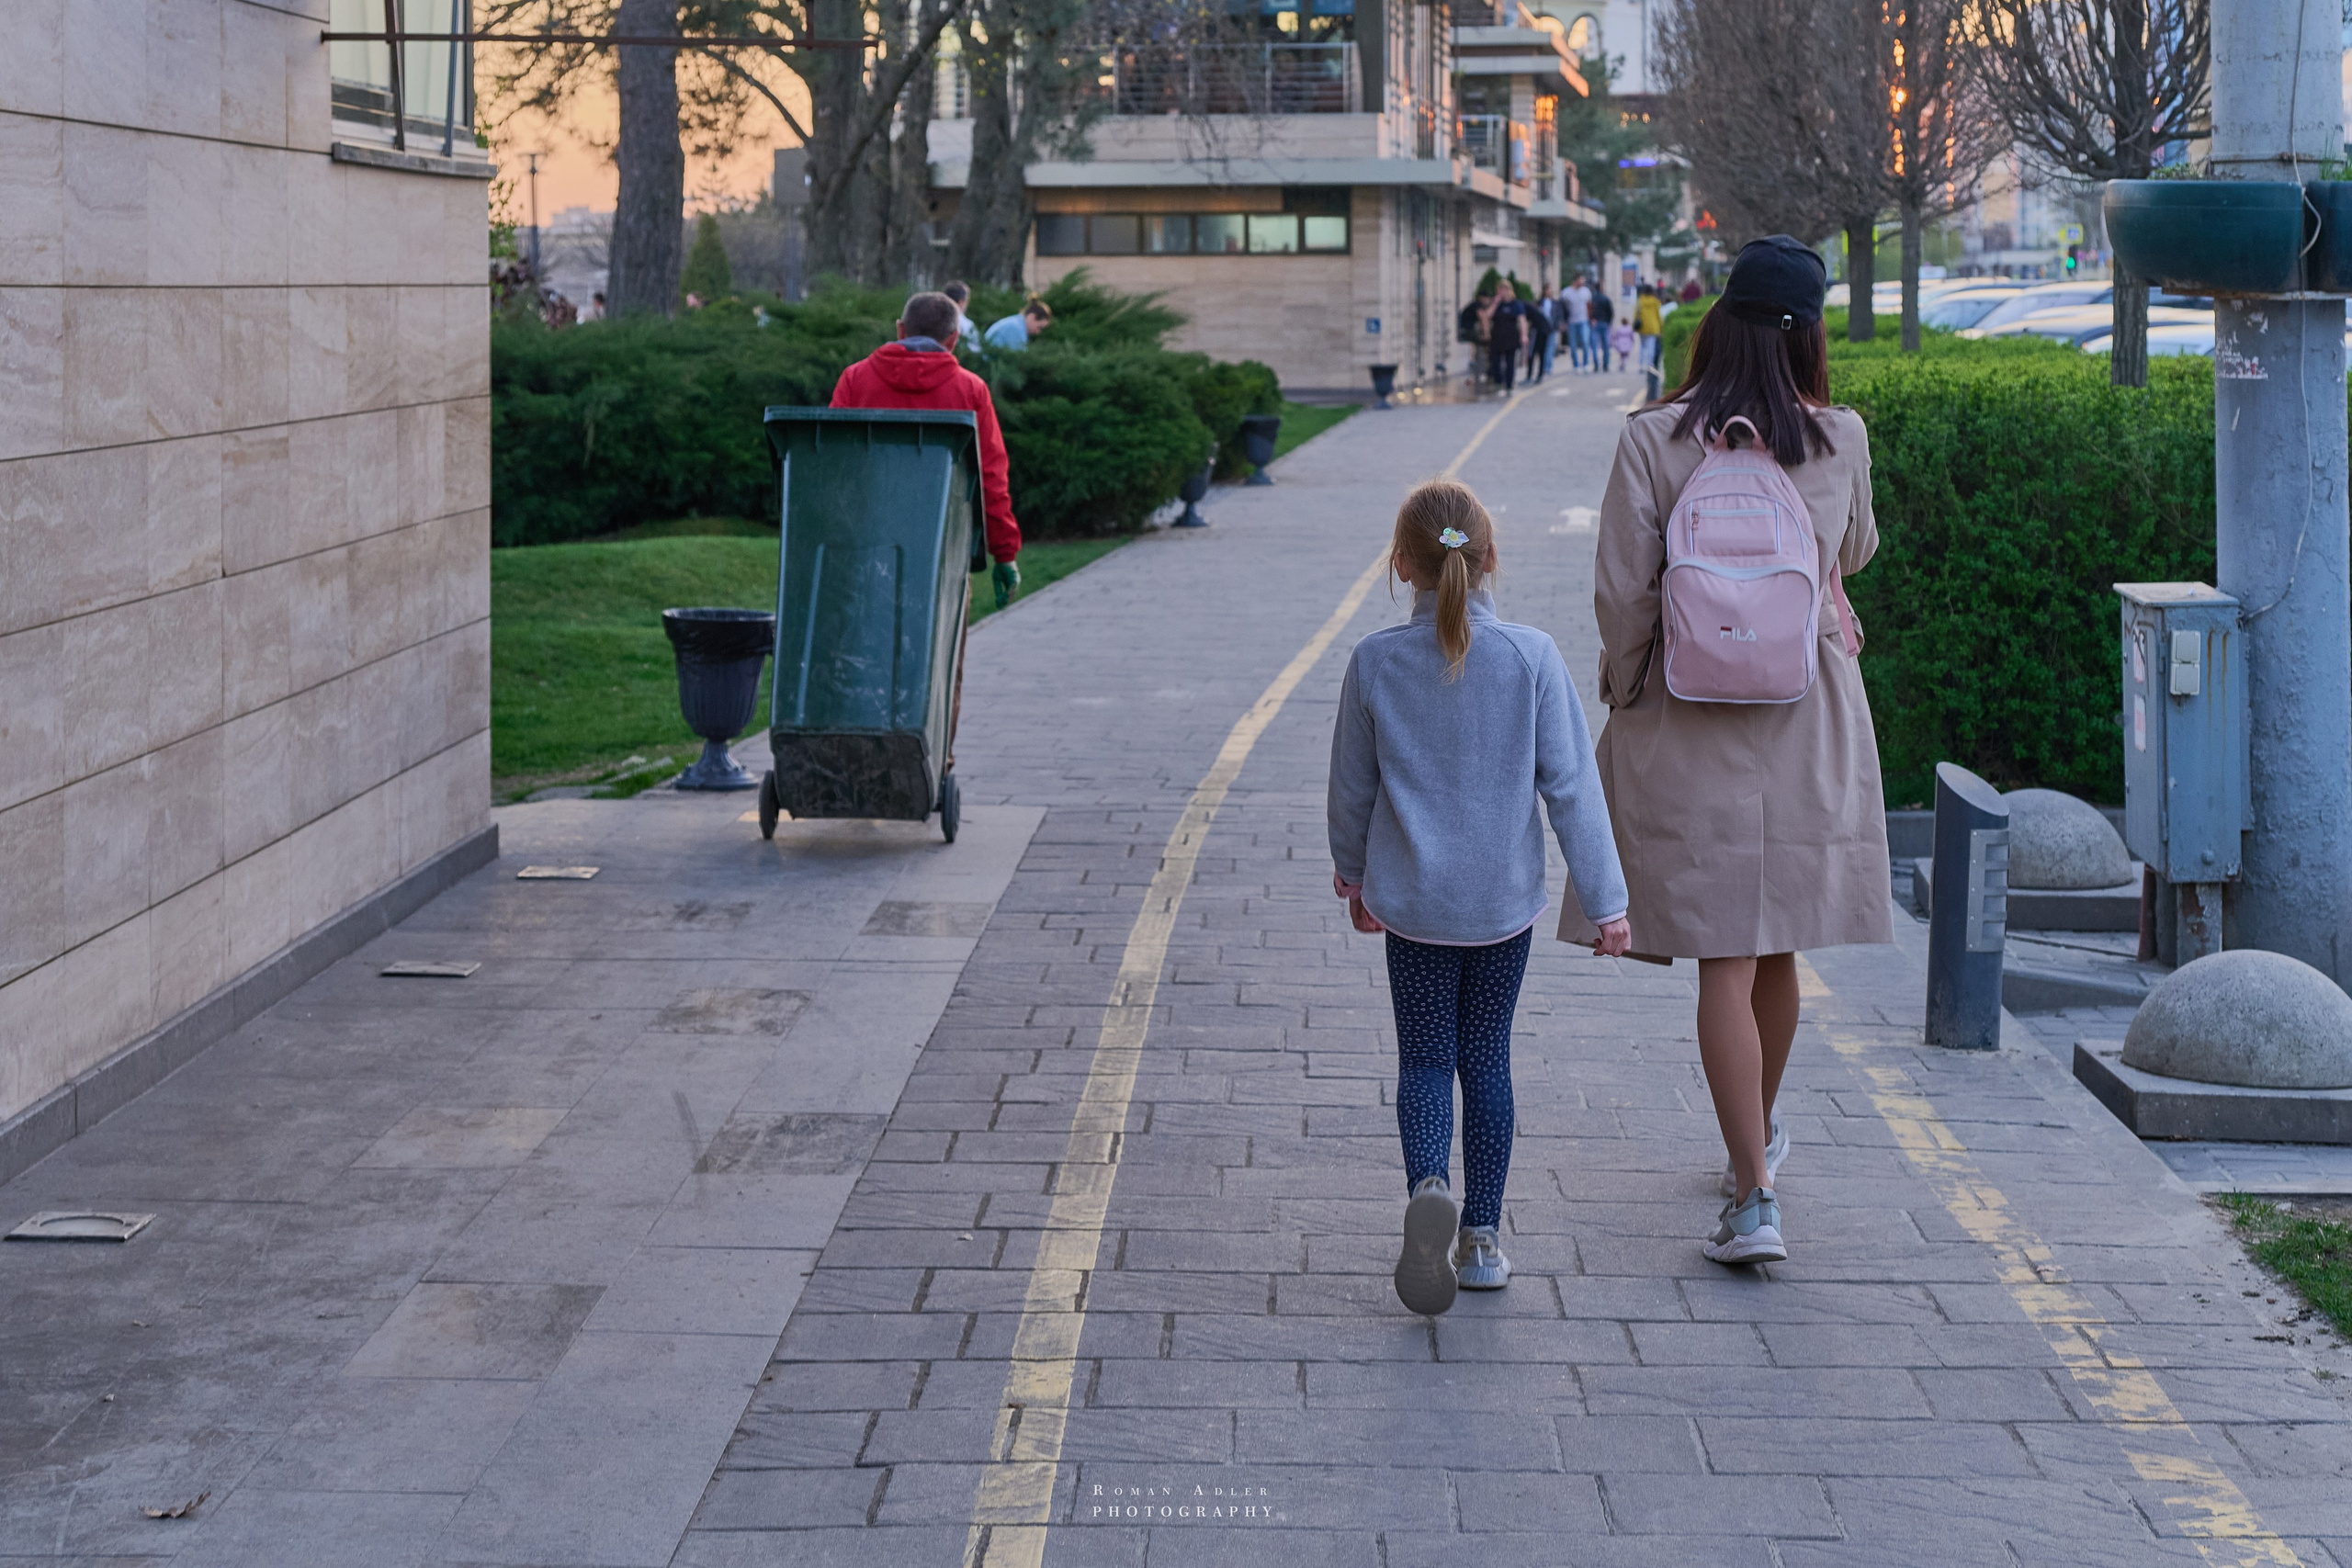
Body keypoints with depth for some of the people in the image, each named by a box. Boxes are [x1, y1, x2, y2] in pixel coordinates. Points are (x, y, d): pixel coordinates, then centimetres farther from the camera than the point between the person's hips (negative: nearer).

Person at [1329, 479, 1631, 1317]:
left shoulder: (1376, 661, -8)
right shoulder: (1532, 657, -10)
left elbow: (1351, 787, 3)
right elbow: (1571, 786, -8)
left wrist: (1352, 875, 20)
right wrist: (1606, 900, -2)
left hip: (1412, 900, -1)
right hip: (1505, 899, 1)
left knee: (1425, 1060, 7)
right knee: (1486, 1060, 13)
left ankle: (1428, 1187, -20)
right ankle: (1482, 1236, 18)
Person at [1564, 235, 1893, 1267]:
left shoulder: (1653, 440, -9)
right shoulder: (1841, 439, -2)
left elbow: (1623, 592, -9)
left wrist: (1624, 695, 5)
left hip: (1691, 724, -3)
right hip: (1809, 723, 3)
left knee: (1726, 964, -2)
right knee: (1777, 950, 19)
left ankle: (1754, 1200, -6)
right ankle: (1758, 1135, 40)